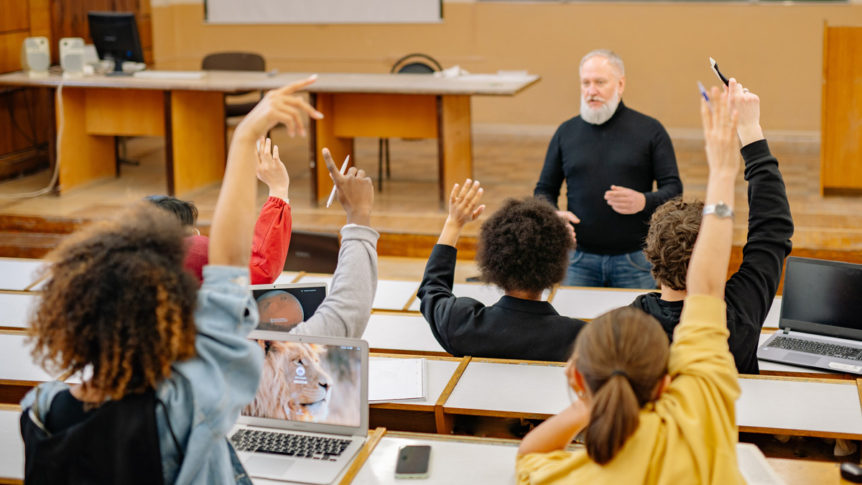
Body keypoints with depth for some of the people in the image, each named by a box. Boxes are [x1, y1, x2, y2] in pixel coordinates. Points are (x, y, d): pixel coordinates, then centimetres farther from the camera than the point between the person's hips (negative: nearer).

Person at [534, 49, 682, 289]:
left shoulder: (650, 130, 3)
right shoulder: (566, 132, 10)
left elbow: (673, 188, 1)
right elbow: (544, 190, 15)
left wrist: (644, 202, -20)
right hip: (579, 258, 2)